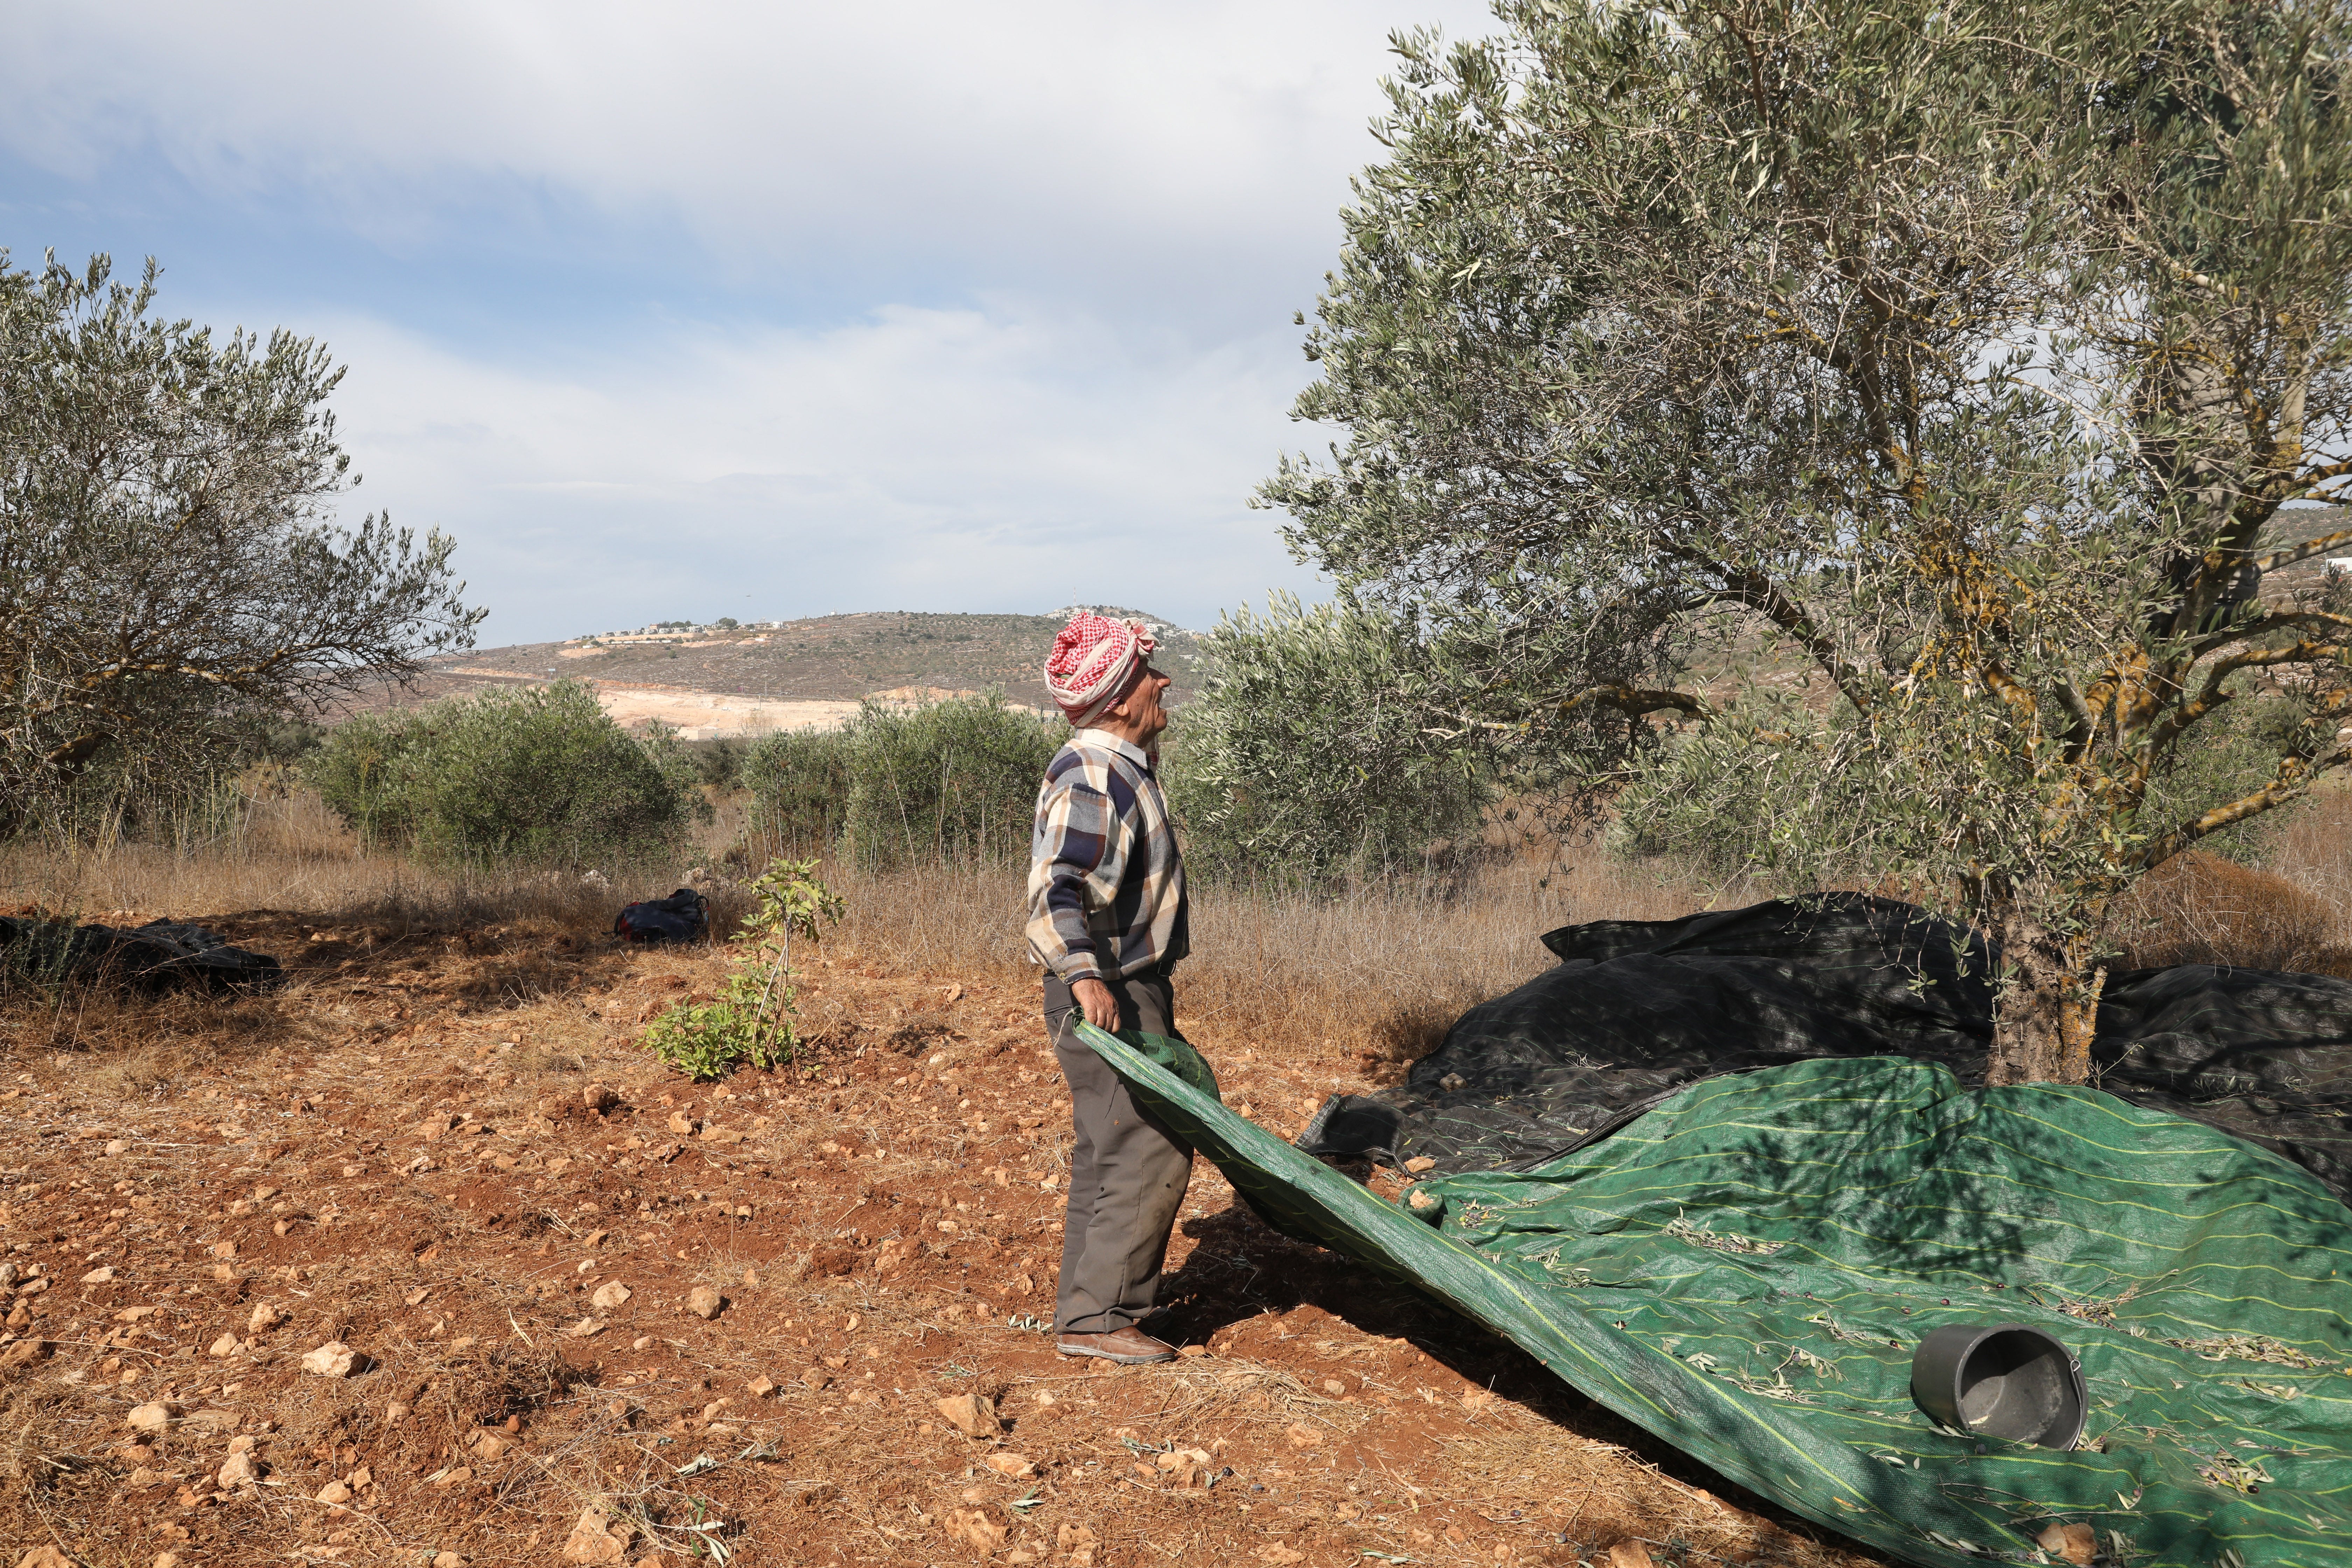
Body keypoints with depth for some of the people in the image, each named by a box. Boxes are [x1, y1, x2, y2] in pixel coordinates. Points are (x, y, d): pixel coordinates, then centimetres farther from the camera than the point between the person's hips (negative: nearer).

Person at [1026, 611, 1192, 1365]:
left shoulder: (1125, 765, 14)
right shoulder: (1089, 777, -19)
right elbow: (1055, 887, -29)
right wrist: (1083, 975, -42)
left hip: (1133, 994, 10)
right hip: (1109, 1002, -10)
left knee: (1107, 1156, 15)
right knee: (1149, 1154, -8)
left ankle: (1086, 1310, 25)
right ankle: (1095, 1318, 1)